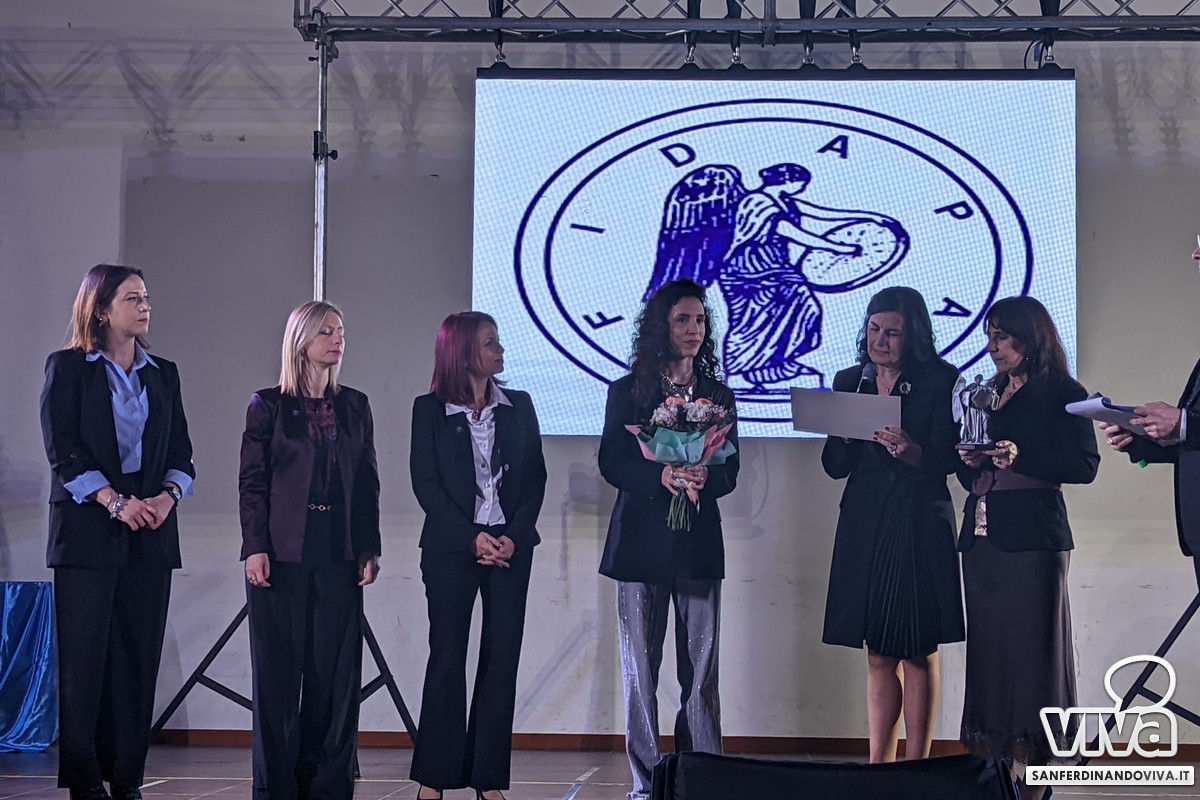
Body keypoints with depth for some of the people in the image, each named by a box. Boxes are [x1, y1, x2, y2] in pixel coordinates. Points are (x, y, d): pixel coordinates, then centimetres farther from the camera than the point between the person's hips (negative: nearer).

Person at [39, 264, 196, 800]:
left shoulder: (163, 374, 16)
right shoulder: (67, 367, 3)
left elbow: (181, 452, 13)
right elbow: (62, 448, -6)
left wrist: (167, 496, -8)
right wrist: (115, 501, -15)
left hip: (151, 534, 4)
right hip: (87, 532, -4)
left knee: (139, 658, 2)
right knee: (85, 658, -3)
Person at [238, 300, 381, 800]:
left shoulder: (354, 406, 13)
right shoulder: (269, 404, 3)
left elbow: (367, 483, 12)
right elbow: (252, 481, -1)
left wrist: (369, 549, 6)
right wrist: (255, 547, -10)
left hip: (339, 553, 3)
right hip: (283, 552, -3)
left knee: (335, 669, 2)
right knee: (279, 670, 0)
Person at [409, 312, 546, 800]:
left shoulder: (518, 407, 10)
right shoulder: (430, 410, 2)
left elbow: (535, 477, 7)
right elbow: (425, 482, -3)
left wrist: (514, 536, -7)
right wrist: (472, 538, -11)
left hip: (511, 546, 3)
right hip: (450, 548, -3)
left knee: (502, 660, 1)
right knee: (447, 659, -1)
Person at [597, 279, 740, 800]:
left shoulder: (718, 394, 13)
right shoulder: (627, 391, 7)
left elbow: (730, 471, 7)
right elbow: (611, 462, -2)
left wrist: (705, 479, -15)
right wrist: (661, 477, -19)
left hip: (699, 542, 2)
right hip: (642, 539, -2)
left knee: (701, 668, -1)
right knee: (641, 665, -1)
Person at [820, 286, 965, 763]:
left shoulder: (940, 382, -1)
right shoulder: (849, 382, 11)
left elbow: (946, 459, -9)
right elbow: (835, 465, 8)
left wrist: (909, 449, -29)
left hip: (920, 525, -4)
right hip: (865, 523, 4)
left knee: (918, 651, 0)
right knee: (879, 655, 6)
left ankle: (916, 771, 4)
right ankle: (879, 769, 8)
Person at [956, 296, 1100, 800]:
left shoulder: (1062, 394, 0)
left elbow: (1084, 465, -9)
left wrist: (1021, 458, -18)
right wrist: (971, 462, -1)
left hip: (1031, 536, -7)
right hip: (983, 536, 7)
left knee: (1032, 647, -7)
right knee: (989, 647, 4)